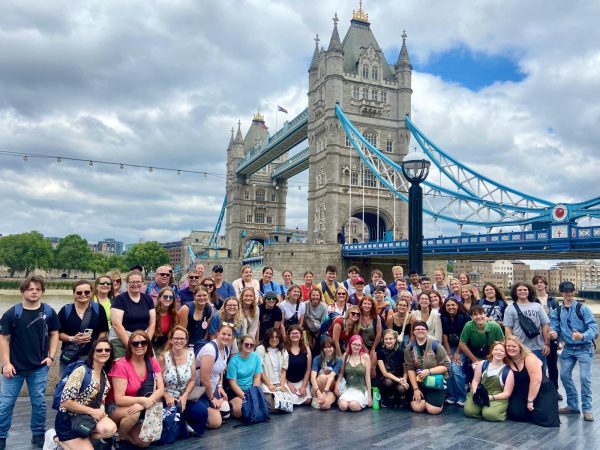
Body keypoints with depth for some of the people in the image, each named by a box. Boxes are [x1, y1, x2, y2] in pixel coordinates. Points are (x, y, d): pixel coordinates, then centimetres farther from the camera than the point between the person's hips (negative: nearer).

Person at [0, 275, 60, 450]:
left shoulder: (49, 312, -2)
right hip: (15, 367, -1)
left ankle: (38, 435, 25)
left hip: (39, 368, 1)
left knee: (39, 403, 10)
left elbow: (54, 334, 7)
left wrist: (51, 356, -2)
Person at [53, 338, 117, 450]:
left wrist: (101, 411, -2)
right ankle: (59, 440, 7)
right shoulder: (81, 371, -17)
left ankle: (82, 439, -2)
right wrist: (91, 411, -18)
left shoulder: (105, 374, 4)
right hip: (69, 420, -5)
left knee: (110, 429, -25)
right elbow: (65, 401, -20)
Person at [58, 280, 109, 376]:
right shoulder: (65, 310, 1)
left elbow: (103, 331, 6)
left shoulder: (98, 309, 2)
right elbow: (58, 333, 2)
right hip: (69, 357, 0)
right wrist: (72, 338, -15)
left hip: (92, 356, 0)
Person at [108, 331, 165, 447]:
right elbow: (119, 399, -23)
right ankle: (119, 436, -5)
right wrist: (142, 400, -35)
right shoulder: (121, 365, -21)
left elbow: (161, 389, -13)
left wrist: (143, 404, -29)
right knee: (134, 414, -35)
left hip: (141, 408, 4)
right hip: (116, 407, -4)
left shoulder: (152, 362, -7)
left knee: (145, 442, -12)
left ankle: (127, 434, 17)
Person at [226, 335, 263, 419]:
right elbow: (232, 383, -13)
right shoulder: (234, 360, -13)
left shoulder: (256, 357, -2)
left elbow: (257, 378, 0)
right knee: (238, 412, -26)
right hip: (236, 390, -4)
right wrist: (245, 397, -21)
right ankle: (231, 405, 6)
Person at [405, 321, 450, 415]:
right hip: (419, 382, 2)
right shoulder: (409, 348, -2)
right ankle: (422, 397, 18)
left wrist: (429, 371, -23)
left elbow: (445, 366, -10)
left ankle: (439, 398, 18)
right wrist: (415, 389, -11)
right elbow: (410, 369, -5)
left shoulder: (436, 345, -10)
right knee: (417, 408, -17)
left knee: (433, 410, -17)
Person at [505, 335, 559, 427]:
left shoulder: (529, 358, -19)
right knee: (514, 413, -17)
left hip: (542, 391, -4)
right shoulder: (507, 361, -3)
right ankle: (531, 412, 14)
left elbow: (536, 381, -23)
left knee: (543, 418, -22)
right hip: (522, 393, 5)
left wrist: (530, 401, -21)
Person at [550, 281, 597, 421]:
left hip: (584, 348, -5)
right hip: (568, 348, 5)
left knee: (584, 377, -10)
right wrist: (554, 334, -23)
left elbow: (593, 326, -17)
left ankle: (587, 408, 4)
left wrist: (583, 336, -34)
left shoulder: (582, 308, -10)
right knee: (564, 376, 6)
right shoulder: (557, 312, 3)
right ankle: (572, 405, 22)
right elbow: (554, 328, 1)